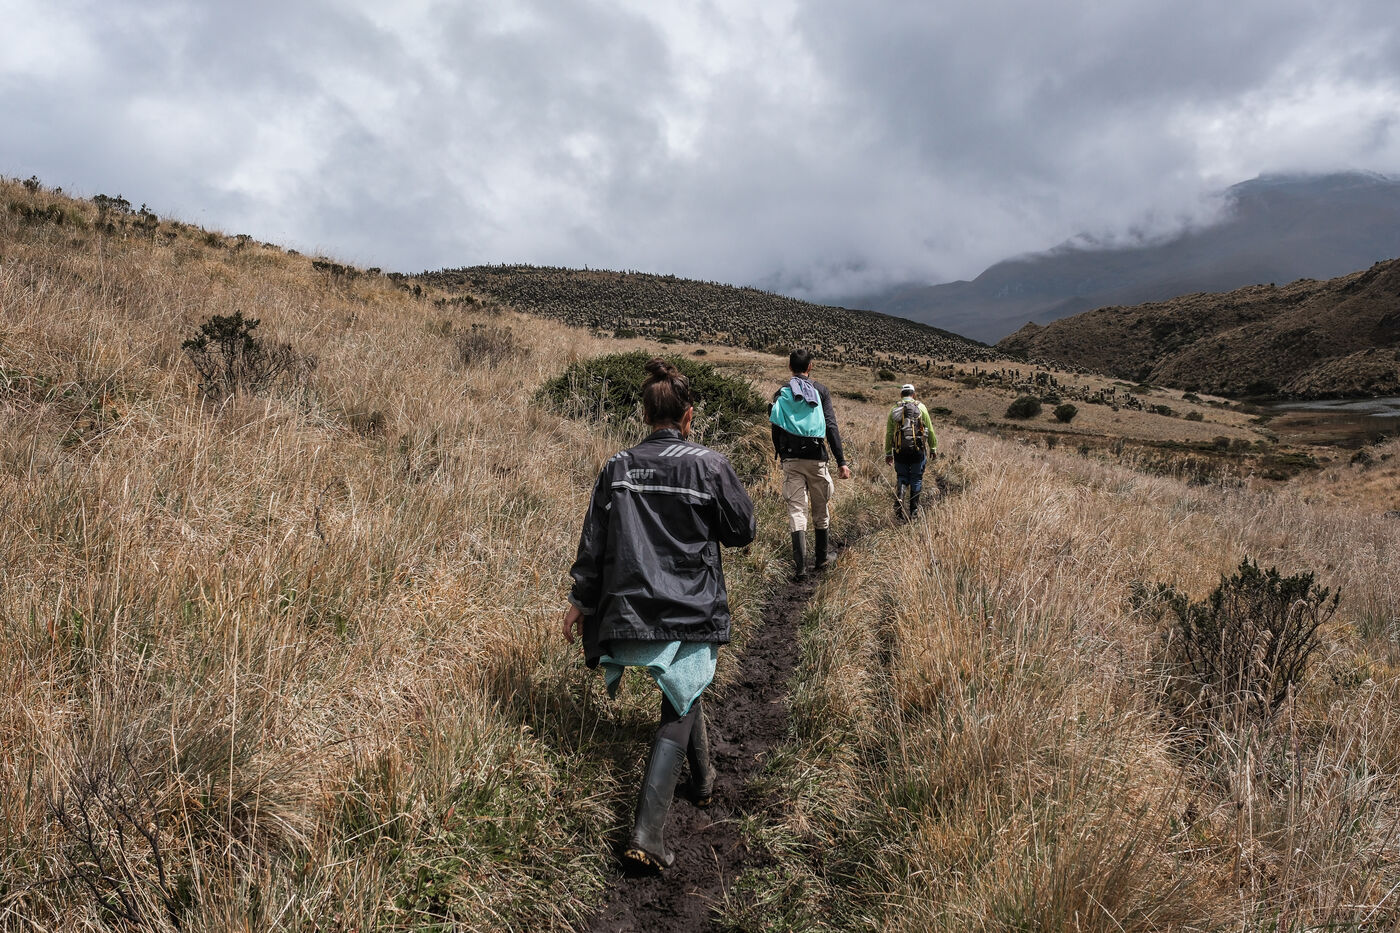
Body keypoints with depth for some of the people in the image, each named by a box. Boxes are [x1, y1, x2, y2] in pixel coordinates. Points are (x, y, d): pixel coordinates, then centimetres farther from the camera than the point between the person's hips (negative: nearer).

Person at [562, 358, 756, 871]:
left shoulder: (618, 467, -1)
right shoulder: (709, 464, -10)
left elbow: (594, 540, 4)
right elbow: (742, 531, -1)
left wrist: (582, 599, 13)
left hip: (631, 611, 4)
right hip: (691, 612, -4)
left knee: (683, 692, 28)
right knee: (678, 710, 7)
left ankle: (703, 780, 45)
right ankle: (646, 832, -1)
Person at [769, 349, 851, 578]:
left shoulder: (781, 394, 6)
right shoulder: (821, 391, 2)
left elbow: (776, 430, 6)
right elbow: (831, 427, -5)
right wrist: (841, 462, -6)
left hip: (791, 459, 1)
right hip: (817, 458, 0)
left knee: (796, 510, 0)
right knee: (821, 509, 14)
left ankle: (800, 566, -8)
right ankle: (821, 558, 26)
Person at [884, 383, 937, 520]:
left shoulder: (894, 410, 6)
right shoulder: (920, 407, 2)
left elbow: (889, 434, 7)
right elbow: (930, 430, 2)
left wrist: (888, 453, 15)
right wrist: (933, 448, 13)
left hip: (900, 451, 1)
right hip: (918, 450, -1)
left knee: (901, 478, 12)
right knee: (916, 480, 10)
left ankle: (899, 505, -11)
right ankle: (914, 511, 14)